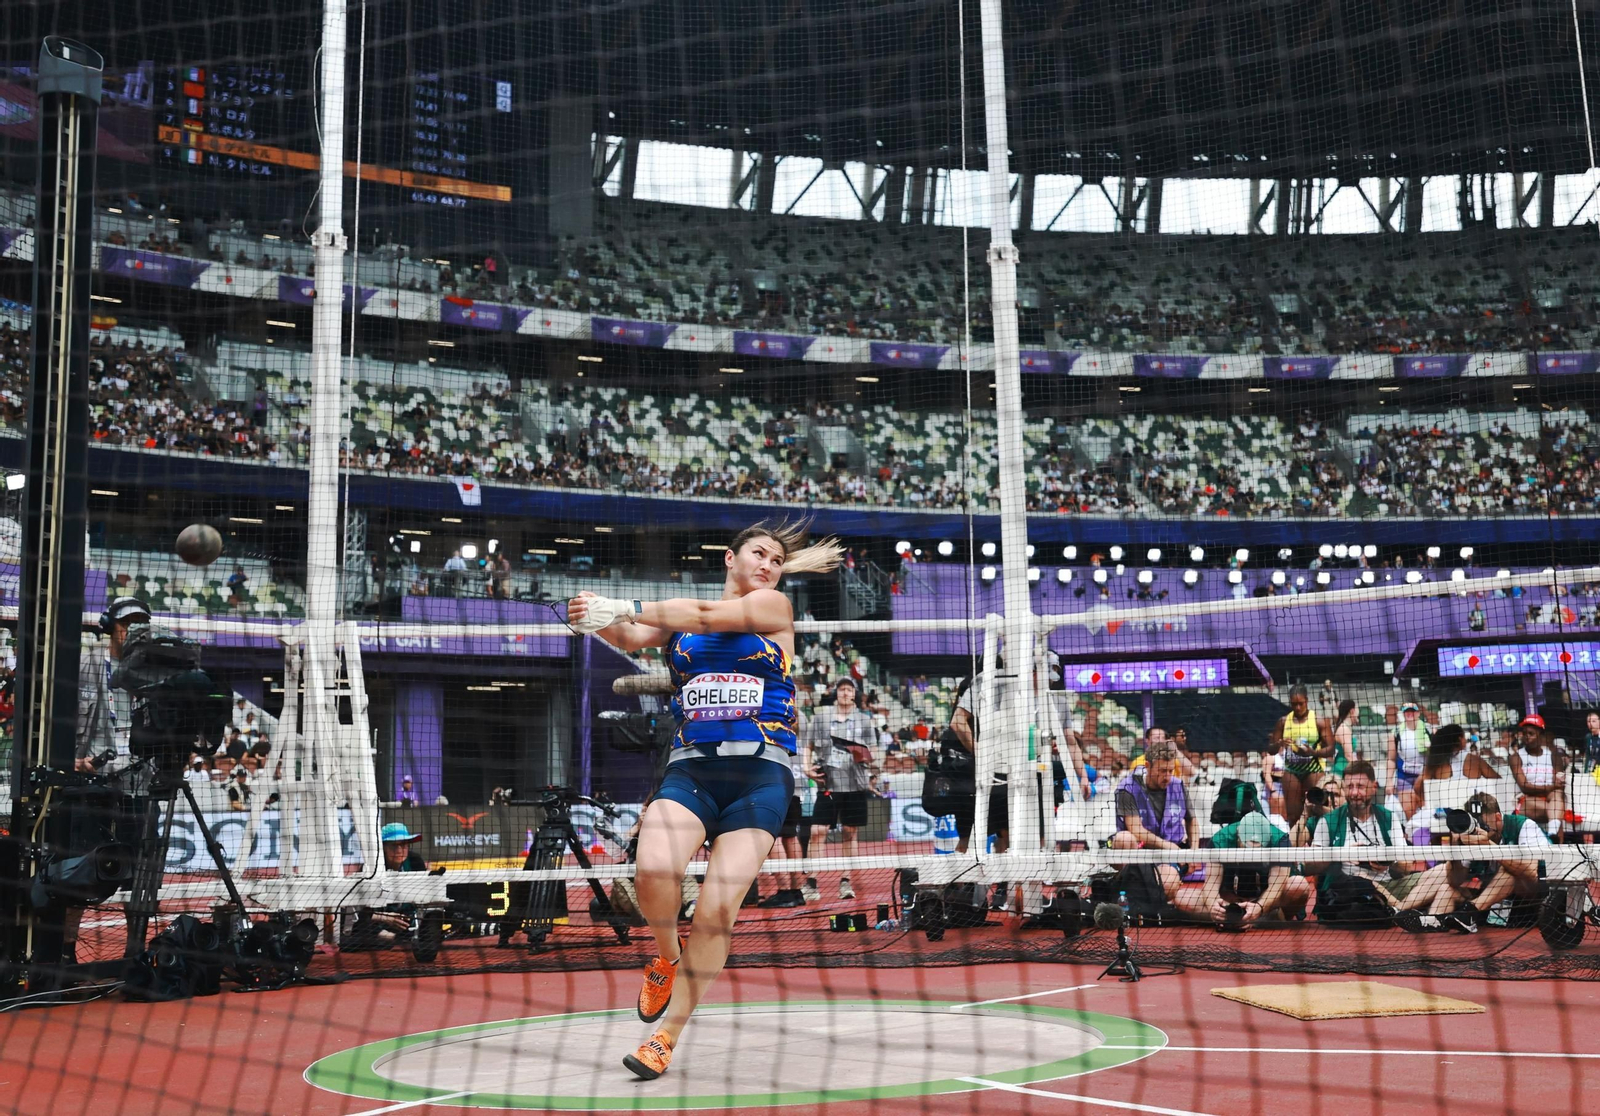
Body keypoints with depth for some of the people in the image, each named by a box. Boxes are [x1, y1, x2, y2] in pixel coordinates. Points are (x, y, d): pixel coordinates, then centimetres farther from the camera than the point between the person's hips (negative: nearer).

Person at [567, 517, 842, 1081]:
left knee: (716, 912, -10)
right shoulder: (678, 614, 15)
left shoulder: (774, 606, 7)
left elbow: (707, 615, -9)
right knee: (653, 870, -25)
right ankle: (667, 956, 9)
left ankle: (666, 1034, 7)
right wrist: (603, 620, -24)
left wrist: (625, 607, -16)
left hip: (760, 773, -1)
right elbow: (630, 638, -2)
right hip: (690, 767, 1)